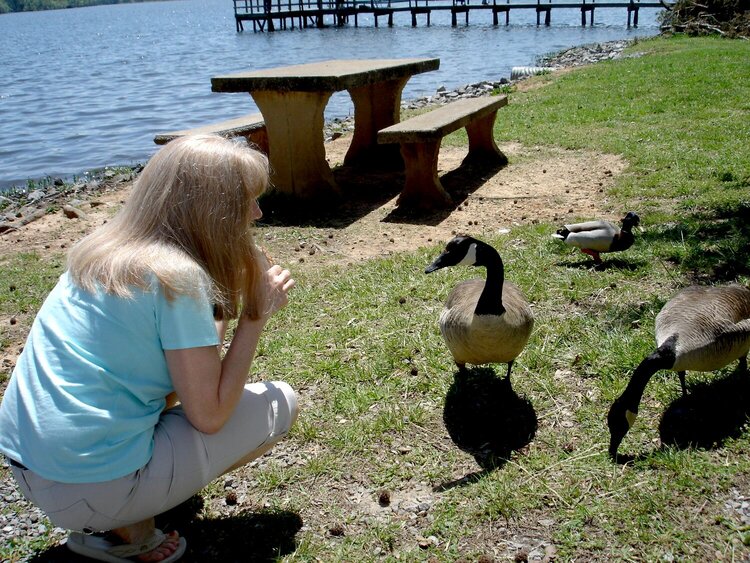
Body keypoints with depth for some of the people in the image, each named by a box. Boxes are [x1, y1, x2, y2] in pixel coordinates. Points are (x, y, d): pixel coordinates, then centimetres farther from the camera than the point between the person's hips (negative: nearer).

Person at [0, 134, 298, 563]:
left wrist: (231, 294, 7)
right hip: (90, 490, -8)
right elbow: (209, 416, -14)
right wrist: (256, 315, -8)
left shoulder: (107, 251, 6)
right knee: (282, 403, 2)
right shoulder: (177, 276, -18)